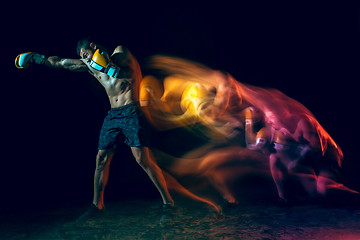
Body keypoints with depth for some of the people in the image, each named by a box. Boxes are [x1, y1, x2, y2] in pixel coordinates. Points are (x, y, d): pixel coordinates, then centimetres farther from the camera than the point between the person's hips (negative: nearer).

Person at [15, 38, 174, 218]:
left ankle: (167, 200, -1)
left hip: (130, 113, -6)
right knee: (101, 159, 3)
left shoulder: (121, 51, 5)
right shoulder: (92, 66, 18)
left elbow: (120, 73, -12)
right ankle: (97, 204, 17)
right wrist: (35, 58, 24)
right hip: (111, 116, 6)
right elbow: (60, 63, 22)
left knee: (143, 159, -12)